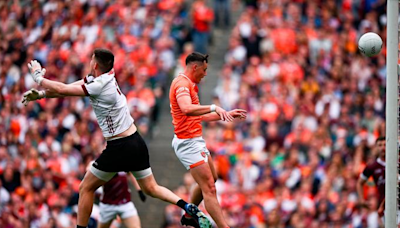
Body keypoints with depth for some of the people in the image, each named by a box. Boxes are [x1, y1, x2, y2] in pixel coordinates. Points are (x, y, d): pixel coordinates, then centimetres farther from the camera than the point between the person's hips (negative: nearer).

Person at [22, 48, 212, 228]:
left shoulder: (99, 86, -17)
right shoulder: (106, 78, 7)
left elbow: (61, 90, -15)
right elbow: (66, 88, 11)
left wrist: (38, 77, -1)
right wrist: (41, 94, 3)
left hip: (119, 147, -8)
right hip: (136, 142, 8)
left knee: (86, 188, 5)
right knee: (151, 189, 10)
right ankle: (190, 209, -6)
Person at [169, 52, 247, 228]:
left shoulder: (189, 85, 18)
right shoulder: (182, 83, -16)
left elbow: (199, 116, 26)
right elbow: (187, 109, -36)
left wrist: (227, 114, 23)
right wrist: (214, 107, -36)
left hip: (195, 140, 11)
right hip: (188, 142, -11)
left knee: (211, 178, 25)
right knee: (209, 188, -13)